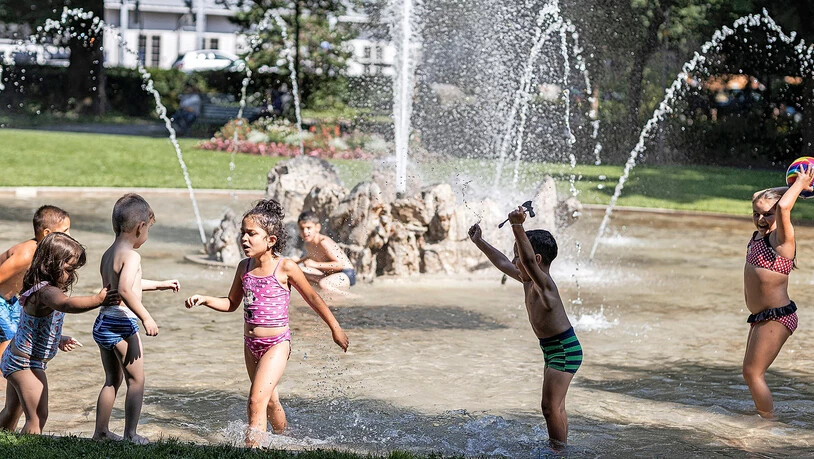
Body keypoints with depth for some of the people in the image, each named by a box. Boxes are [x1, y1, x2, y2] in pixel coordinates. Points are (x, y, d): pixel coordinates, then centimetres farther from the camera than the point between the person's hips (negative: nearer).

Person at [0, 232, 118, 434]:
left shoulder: (41, 288, 6)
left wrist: (58, 340, 13)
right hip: (27, 363, -11)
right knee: (37, 417, -10)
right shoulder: (46, 292, -27)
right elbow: (67, 304, -50)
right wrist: (98, 300, -57)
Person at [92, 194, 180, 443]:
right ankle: (130, 435, 2)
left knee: (112, 380, 20)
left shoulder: (108, 254, 15)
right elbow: (125, 290, -29)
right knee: (136, 380, 2)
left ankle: (100, 432, 25)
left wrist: (159, 285, 39)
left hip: (103, 323, 9)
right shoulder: (131, 256, -15)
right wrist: (145, 317, -28)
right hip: (122, 323, -9)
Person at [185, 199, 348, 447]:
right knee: (269, 400, 20)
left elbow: (312, 298, -2)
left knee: (257, 399, -17)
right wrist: (206, 300, -3)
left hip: (276, 343, -6)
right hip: (251, 343, 6)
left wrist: (335, 328, 4)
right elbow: (231, 303, 14)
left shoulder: (285, 267, -13)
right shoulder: (244, 267, 2)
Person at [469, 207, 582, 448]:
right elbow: (502, 263, 22)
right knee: (555, 407, 15)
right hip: (554, 349, 10)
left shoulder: (543, 284, -21)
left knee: (551, 406, -11)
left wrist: (518, 227, -51)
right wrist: (479, 242, 28)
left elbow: (528, 260, -41)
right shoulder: (528, 281, 8)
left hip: (564, 350, -10)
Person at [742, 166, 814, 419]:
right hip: (761, 317, 9)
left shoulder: (780, 238, -13)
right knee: (752, 373, 10)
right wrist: (794, 186, 21)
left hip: (777, 316, -9)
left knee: (752, 372, -10)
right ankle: (764, 418, 17)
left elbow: (783, 207, -32)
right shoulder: (759, 235, 10)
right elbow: (757, 197, 26)